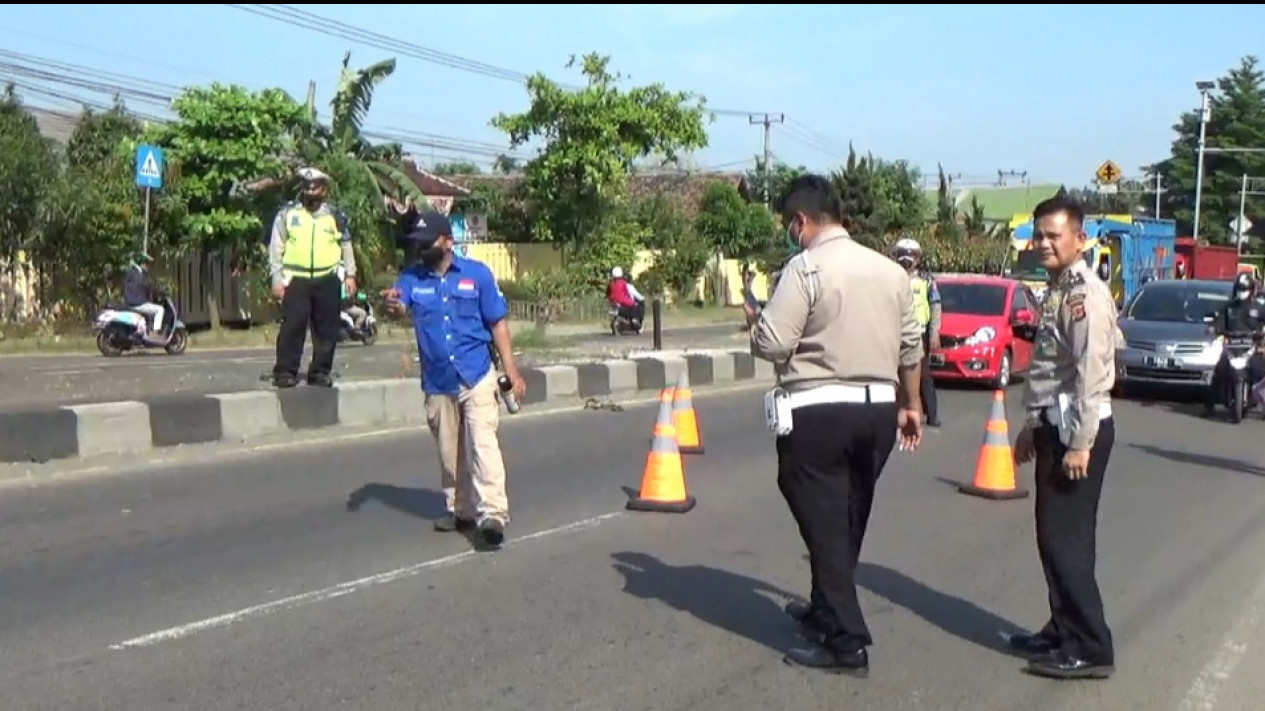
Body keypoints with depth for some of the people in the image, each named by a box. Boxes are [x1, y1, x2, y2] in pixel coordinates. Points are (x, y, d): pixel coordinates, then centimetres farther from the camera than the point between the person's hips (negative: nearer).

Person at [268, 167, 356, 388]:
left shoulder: (335, 216, 8)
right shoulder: (287, 213, 3)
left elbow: (346, 245, 16)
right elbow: (276, 248, 3)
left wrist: (350, 274, 9)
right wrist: (277, 279, -3)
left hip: (327, 280, 2)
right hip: (296, 280, -2)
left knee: (327, 328, 6)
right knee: (292, 326, -7)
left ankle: (320, 371, 16)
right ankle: (285, 371, -1)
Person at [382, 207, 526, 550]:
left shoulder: (477, 273, 1)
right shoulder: (412, 277, 5)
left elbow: (497, 323, 3)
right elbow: (401, 304, -16)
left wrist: (512, 371, -3)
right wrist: (393, 304, -42)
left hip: (477, 378, -3)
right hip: (437, 383, 3)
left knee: (483, 445, -13)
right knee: (449, 453, 13)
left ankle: (492, 515, -16)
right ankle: (461, 510, 29)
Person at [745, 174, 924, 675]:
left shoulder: (805, 267, -11)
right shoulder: (891, 270, 10)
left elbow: (772, 344, -16)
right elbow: (911, 345, 15)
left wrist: (753, 319, 5)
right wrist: (910, 403, 25)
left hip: (819, 411, -7)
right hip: (879, 408, 7)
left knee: (825, 524, 0)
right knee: (849, 521, 19)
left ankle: (845, 643, 1)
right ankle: (825, 611, 36)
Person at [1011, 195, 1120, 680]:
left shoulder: (1085, 294, -15)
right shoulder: (1057, 291, 16)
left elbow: (1091, 372, -21)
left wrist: (1080, 444, -23)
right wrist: (1033, 428, 23)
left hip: (1078, 430, -10)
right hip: (1055, 426, 10)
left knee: (1065, 538, -6)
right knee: (1056, 536, 15)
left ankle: (1090, 649, 1)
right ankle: (1064, 632, 27)